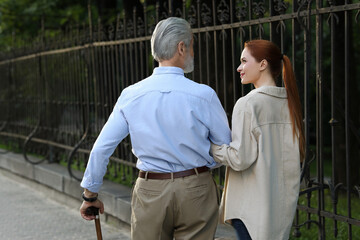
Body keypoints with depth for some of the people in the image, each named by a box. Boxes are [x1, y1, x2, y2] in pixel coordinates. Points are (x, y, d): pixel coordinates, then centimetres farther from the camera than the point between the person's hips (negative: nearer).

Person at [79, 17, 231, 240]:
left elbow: (101, 148, 1)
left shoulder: (131, 95, -3)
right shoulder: (203, 95, -11)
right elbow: (226, 146, 0)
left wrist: (90, 194, 13)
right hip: (195, 189, -2)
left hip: (150, 191, 2)